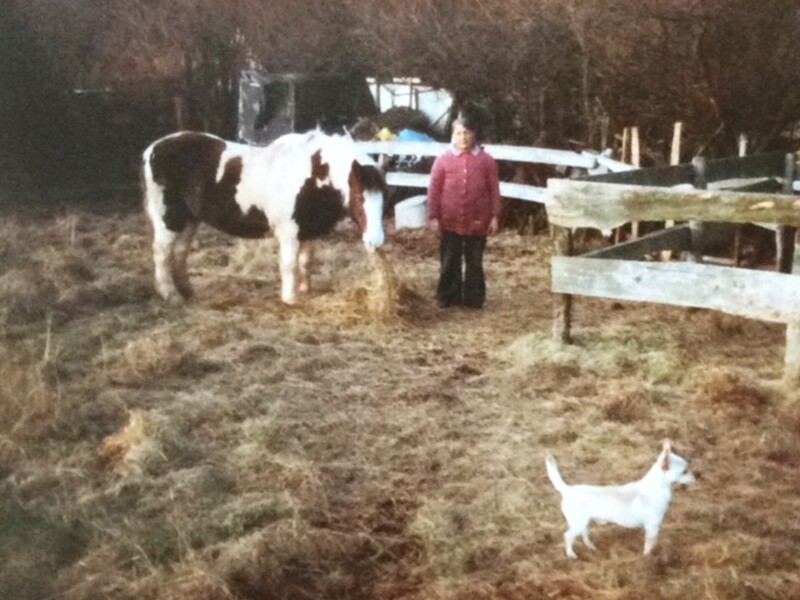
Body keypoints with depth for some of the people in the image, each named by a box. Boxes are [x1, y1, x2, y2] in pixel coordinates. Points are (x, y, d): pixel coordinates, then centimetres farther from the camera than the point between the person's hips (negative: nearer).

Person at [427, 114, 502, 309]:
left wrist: (495, 216, -2)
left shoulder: (486, 160, -1)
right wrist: (433, 217, -5)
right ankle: (447, 297, 21)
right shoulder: (443, 159, -2)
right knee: (449, 263, 9)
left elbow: (494, 190, 1)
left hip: (477, 222, 0)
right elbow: (434, 189, -1)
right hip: (450, 222, 0)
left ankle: (474, 298, 21)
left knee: (474, 263, 11)